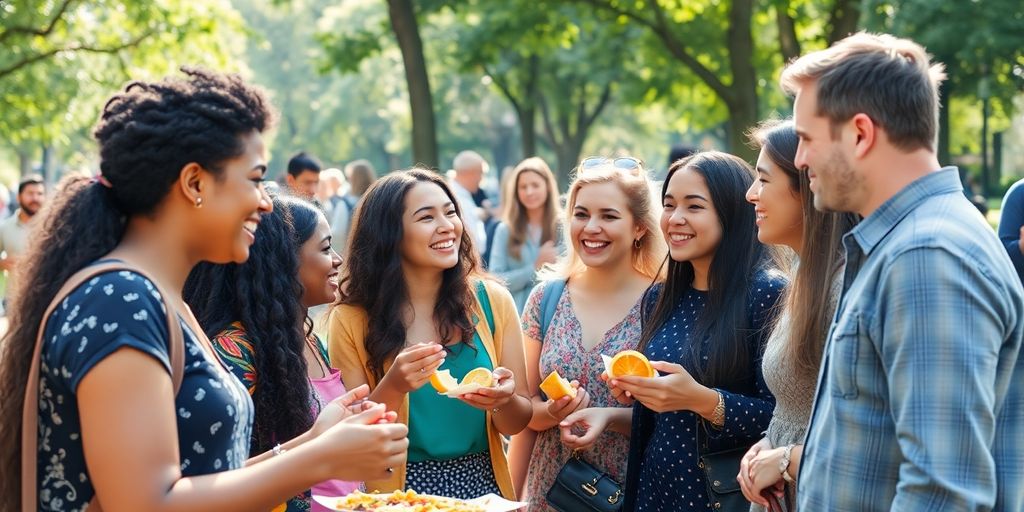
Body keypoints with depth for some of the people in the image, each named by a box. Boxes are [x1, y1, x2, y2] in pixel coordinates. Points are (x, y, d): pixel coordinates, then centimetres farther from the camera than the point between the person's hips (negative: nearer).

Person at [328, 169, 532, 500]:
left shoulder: (492, 301, -7)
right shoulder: (352, 320, -11)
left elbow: (518, 423, -2)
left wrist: (503, 400, -23)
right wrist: (393, 387, -26)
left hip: (482, 485, 2)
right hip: (398, 494, -2)